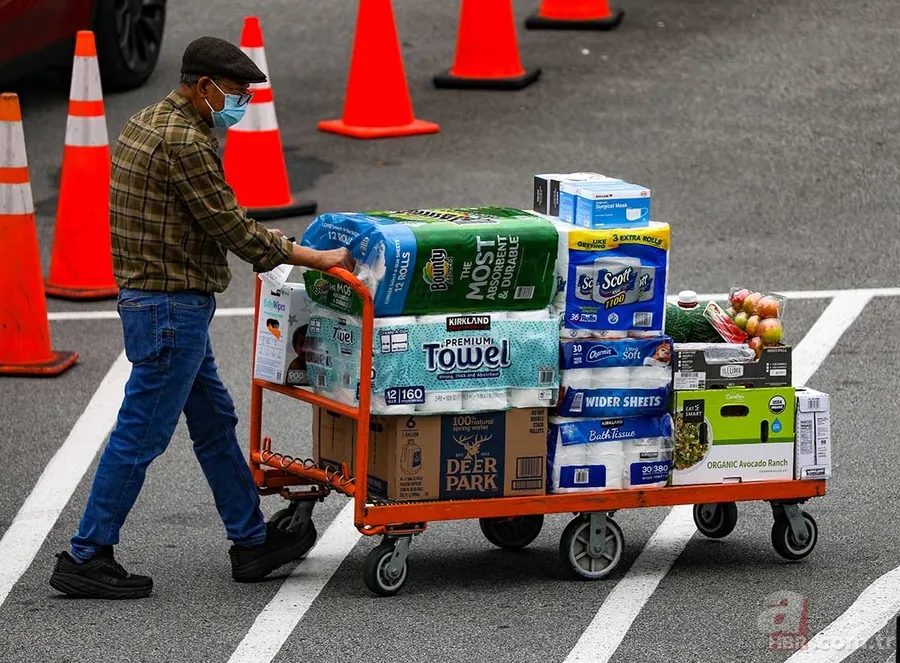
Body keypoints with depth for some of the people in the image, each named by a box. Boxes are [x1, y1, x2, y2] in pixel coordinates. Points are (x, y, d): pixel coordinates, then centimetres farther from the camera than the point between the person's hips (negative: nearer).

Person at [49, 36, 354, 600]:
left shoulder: (150, 123, 12)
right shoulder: (184, 142, -19)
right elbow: (231, 227, -18)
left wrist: (253, 235, 21)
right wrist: (316, 258, -11)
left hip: (158, 299, 11)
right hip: (172, 305, -11)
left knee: (215, 422, 17)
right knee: (140, 436, -5)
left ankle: (253, 542, 26)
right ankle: (86, 559, 0)